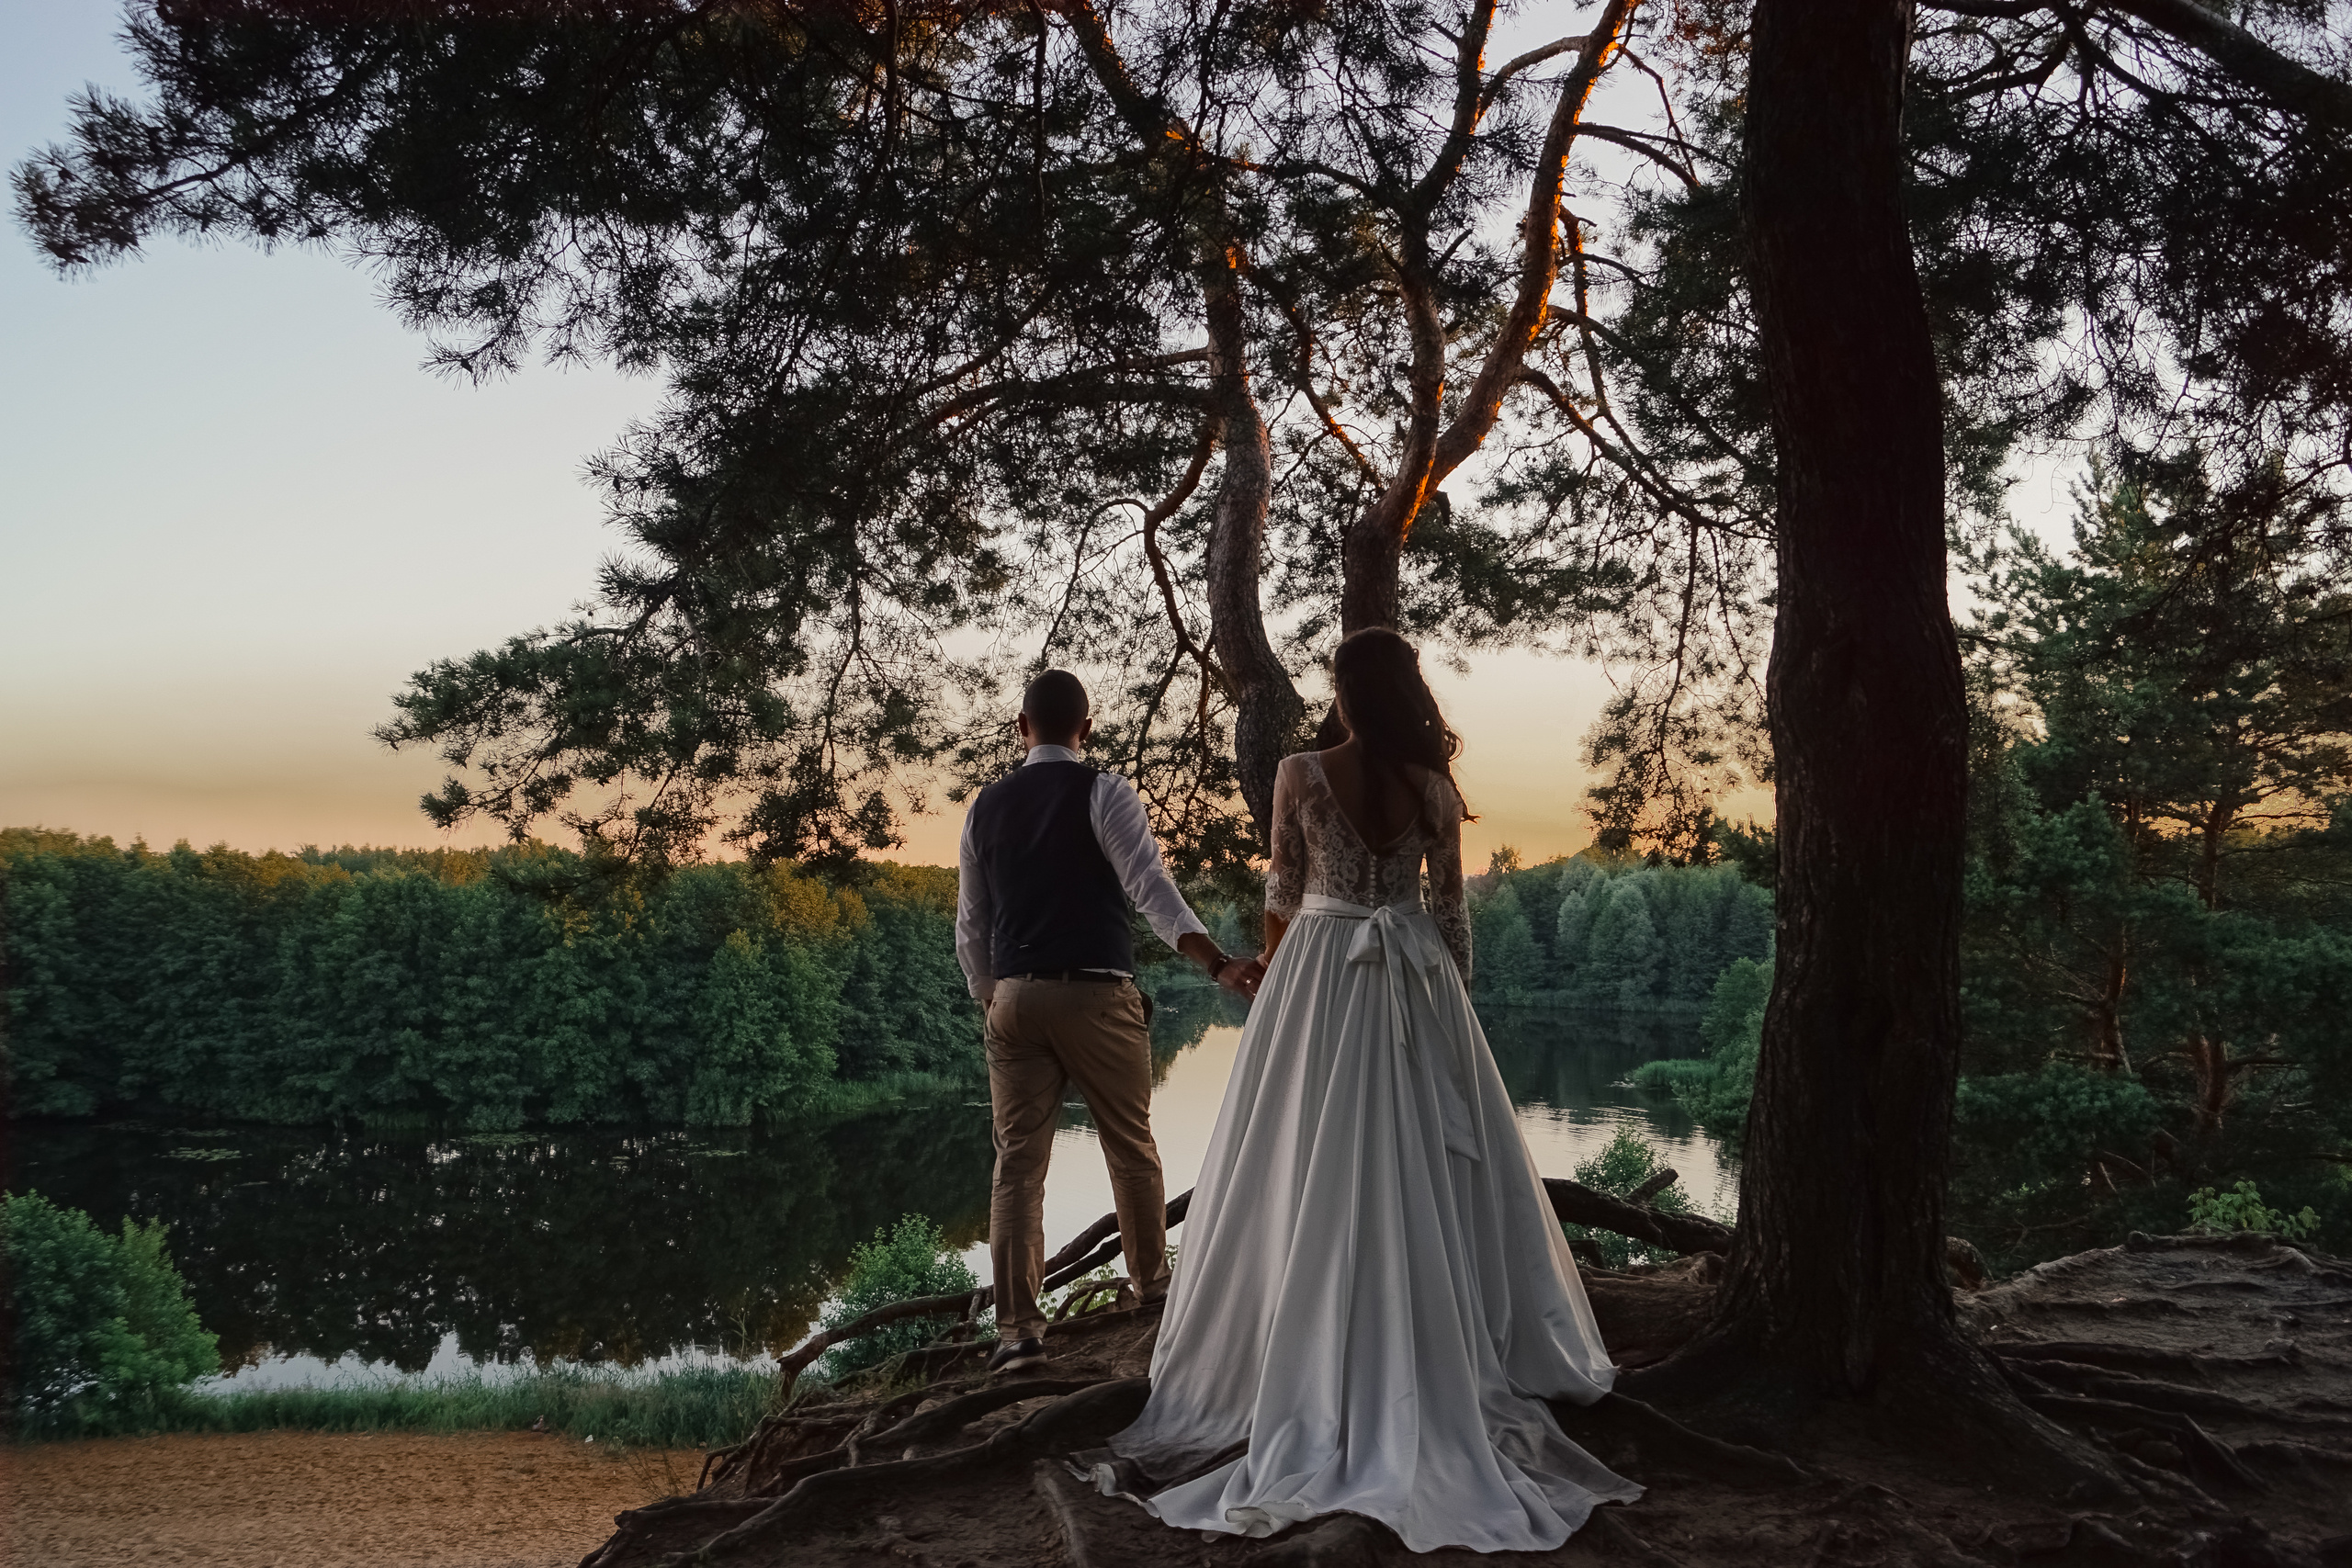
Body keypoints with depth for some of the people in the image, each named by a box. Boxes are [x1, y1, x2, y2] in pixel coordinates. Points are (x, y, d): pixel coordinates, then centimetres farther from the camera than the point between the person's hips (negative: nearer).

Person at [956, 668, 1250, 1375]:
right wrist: (1215, 962, -22)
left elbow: (971, 926, 16)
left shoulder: (985, 807, 12)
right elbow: (1150, 885, -16)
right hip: (1095, 997, -3)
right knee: (1130, 1145, 15)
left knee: (1018, 1162, 3)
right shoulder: (1102, 794, -3)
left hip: (1014, 999, 3)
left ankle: (1018, 1328, -2)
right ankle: (1150, 1280, 32)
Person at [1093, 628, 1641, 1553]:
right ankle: (1454, 1347, 17)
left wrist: (1273, 971, 20)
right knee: (1426, 1166, 10)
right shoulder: (1432, 787, -3)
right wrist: (1456, 991, 14)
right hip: (1418, 984, 2)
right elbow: (1450, 906, 1)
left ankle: (1315, 1362, 12)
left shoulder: (1301, 775, -7)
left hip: (1319, 976, -2)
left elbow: (1283, 892, 2)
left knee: (1315, 1173, 6)